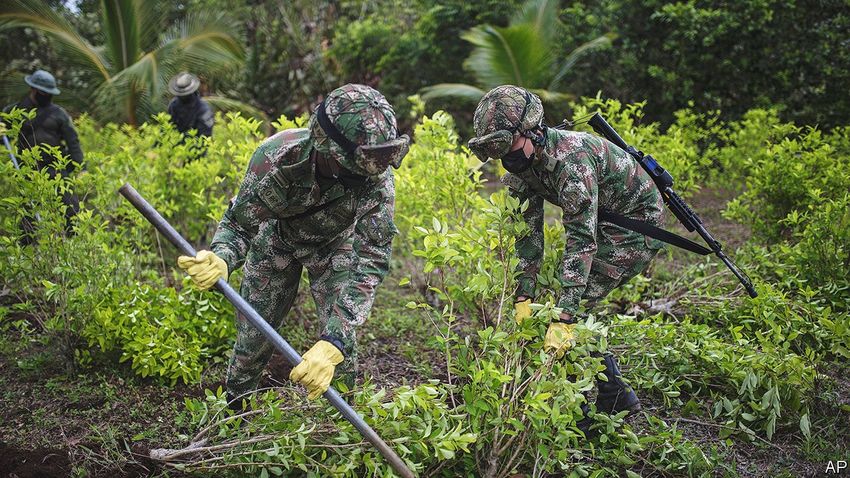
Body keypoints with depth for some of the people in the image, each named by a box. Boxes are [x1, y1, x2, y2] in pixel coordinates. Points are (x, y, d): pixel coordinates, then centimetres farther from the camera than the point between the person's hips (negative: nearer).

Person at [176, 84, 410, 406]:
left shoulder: (377, 179, -39)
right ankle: (234, 405, 33)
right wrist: (221, 260, -54)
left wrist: (333, 342, -54)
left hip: (334, 245, 0)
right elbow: (239, 224, -28)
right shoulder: (276, 158, -40)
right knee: (254, 327, 7)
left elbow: (371, 261, -42)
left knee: (341, 334, -10)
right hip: (277, 237, 0)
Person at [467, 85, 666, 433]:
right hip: (602, 221, 9)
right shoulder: (522, 162, -8)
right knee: (568, 304, 6)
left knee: (574, 304, -15)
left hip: (638, 221, -9)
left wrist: (564, 320, -41)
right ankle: (615, 394, 18)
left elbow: (581, 241, -38)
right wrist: (524, 299, -15)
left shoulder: (570, 158, -35)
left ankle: (575, 409, -5)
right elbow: (529, 229, -6)